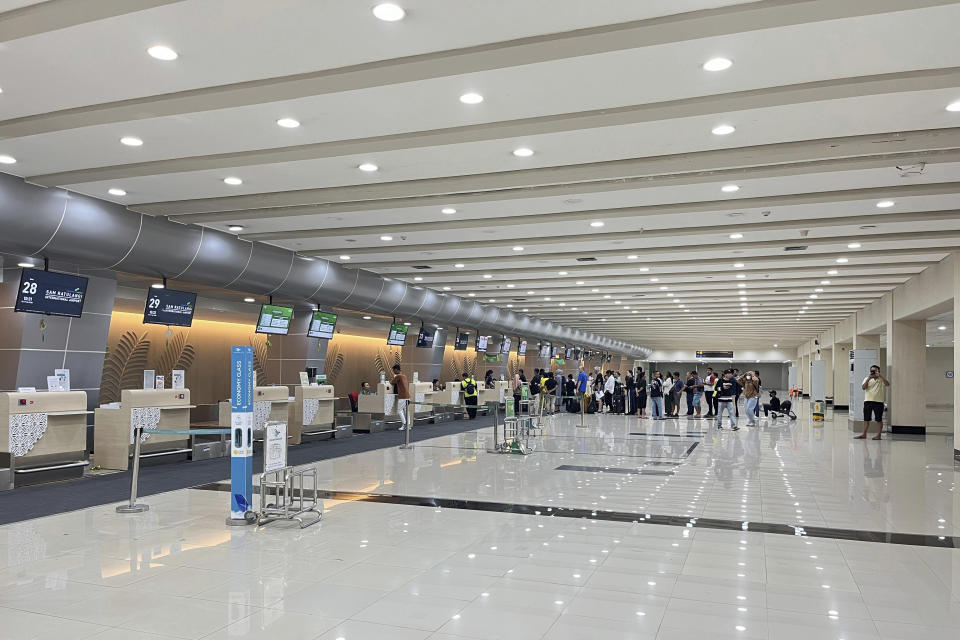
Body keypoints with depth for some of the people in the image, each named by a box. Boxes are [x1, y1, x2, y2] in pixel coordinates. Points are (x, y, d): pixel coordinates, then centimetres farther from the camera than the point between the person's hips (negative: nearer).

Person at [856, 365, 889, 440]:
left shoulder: (881, 379, 4)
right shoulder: (867, 379, 11)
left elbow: (887, 384, -17)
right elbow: (863, 387, -4)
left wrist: (880, 376, -21)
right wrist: (869, 378, -12)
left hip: (878, 402, -3)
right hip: (868, 401, 3)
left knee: (879, 420, 1)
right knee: (866, 419, 7)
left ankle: (879, 435, 7)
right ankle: (864, 434, 13)